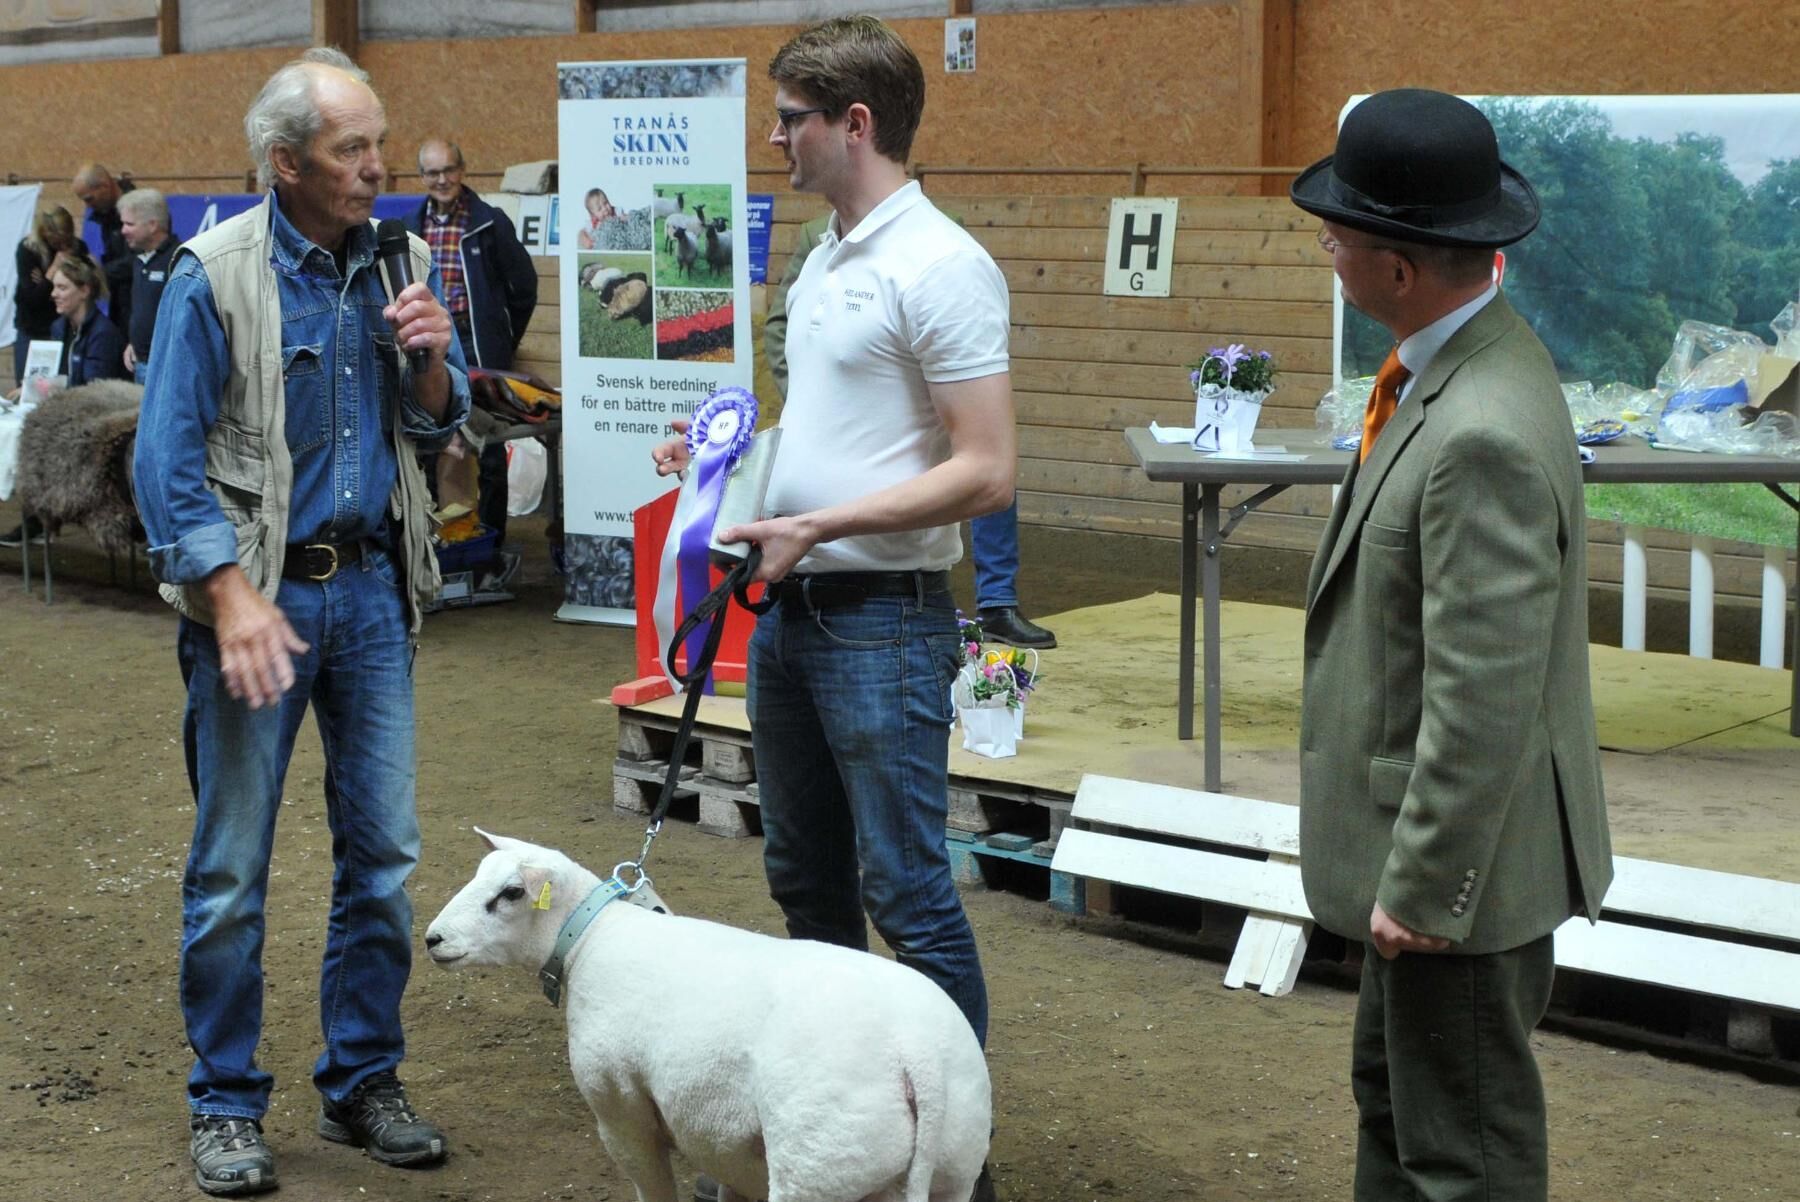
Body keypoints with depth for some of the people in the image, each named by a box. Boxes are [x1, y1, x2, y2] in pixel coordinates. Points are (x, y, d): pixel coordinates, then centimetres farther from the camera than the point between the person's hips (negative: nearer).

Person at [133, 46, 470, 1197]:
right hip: (256, 589, -4)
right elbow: (168, 458, -11)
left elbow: (438, 426, 13)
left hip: (374, 588, 5)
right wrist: (235, 602, -20)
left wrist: (431, 362, -9)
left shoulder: (401, 261, 4)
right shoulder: (214, 277, -10)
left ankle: (364, 1081, 23)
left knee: (385, 852, 9)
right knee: (232, 868, 3)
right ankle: (226, 1104, 16)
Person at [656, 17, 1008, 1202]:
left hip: (883, 619, -9)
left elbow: (985, 471, -20)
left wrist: (821, 523, -22)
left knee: (906, 891, -4)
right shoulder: (826, 259, 12)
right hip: (791, 610, 9)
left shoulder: (939, 268, -16)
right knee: (808, 877, 17)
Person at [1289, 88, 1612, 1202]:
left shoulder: (1484, 439, -30)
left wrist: (1420, 888, -20)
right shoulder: (1471, 360, 2)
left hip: (1461, 865, -10)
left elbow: (1485, 703, -28)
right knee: (1393, 1097, 25)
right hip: (1427, 854, 10)